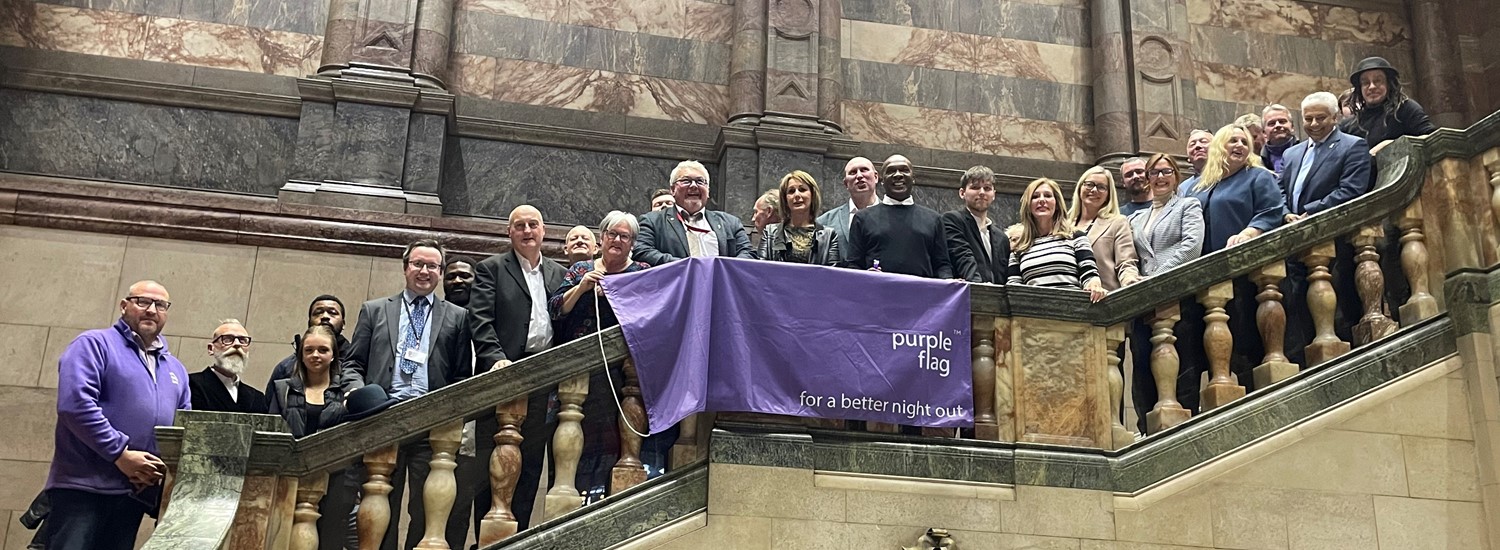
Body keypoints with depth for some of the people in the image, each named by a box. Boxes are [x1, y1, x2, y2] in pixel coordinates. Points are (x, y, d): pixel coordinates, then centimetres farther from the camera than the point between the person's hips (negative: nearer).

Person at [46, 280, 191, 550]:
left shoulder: (176, 369, 20)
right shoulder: (94, 344, 1)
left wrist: (165, 467, -2)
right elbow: (76, 404, -14)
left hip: (136, 493, 6)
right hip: (82, 487, -6)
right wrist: (120, 454, -17)